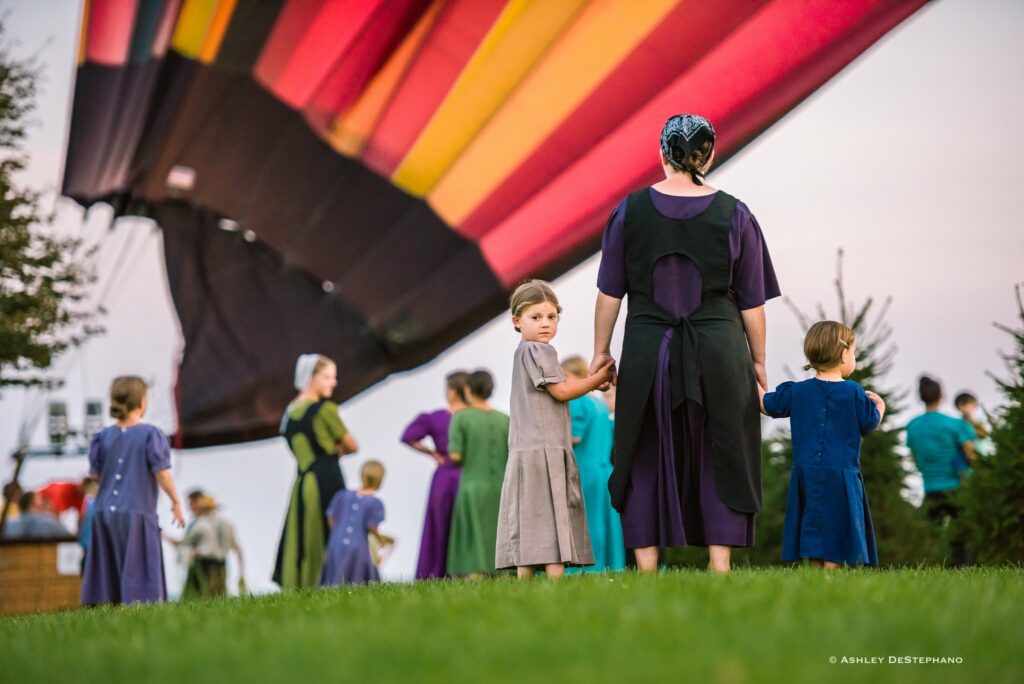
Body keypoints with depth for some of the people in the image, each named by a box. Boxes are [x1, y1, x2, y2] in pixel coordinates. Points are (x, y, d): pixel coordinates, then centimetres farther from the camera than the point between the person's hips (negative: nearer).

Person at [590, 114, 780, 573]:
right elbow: (751, 302, 2)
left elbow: (610, 292, 1)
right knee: (719, 458, 9)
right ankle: (720, 565, 5)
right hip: (718, 353, 0)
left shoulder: (630, 211, -1)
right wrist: (758, 362, 12)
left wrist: (601, 351, 10)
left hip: (647, 353, 0)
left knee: (646, 460, 9)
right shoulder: (734, 215, -2)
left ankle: (647, 566, 8)